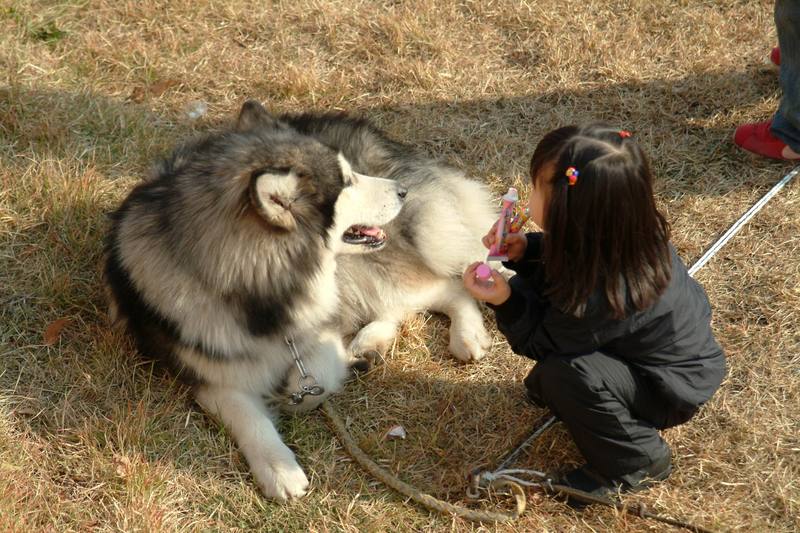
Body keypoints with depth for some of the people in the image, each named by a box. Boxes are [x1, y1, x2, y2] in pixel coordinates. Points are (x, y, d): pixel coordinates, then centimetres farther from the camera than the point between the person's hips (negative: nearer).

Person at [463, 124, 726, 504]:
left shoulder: (600, 296, -39)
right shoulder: (618, 231, -19)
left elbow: (538, 343, -21)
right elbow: (561, 256, 3)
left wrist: (505, 303, -35)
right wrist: (525, 250, -15)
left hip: (674, 388, -7)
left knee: (565, 375, -33)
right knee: (529, 287, -2)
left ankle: (639, 463, -8)